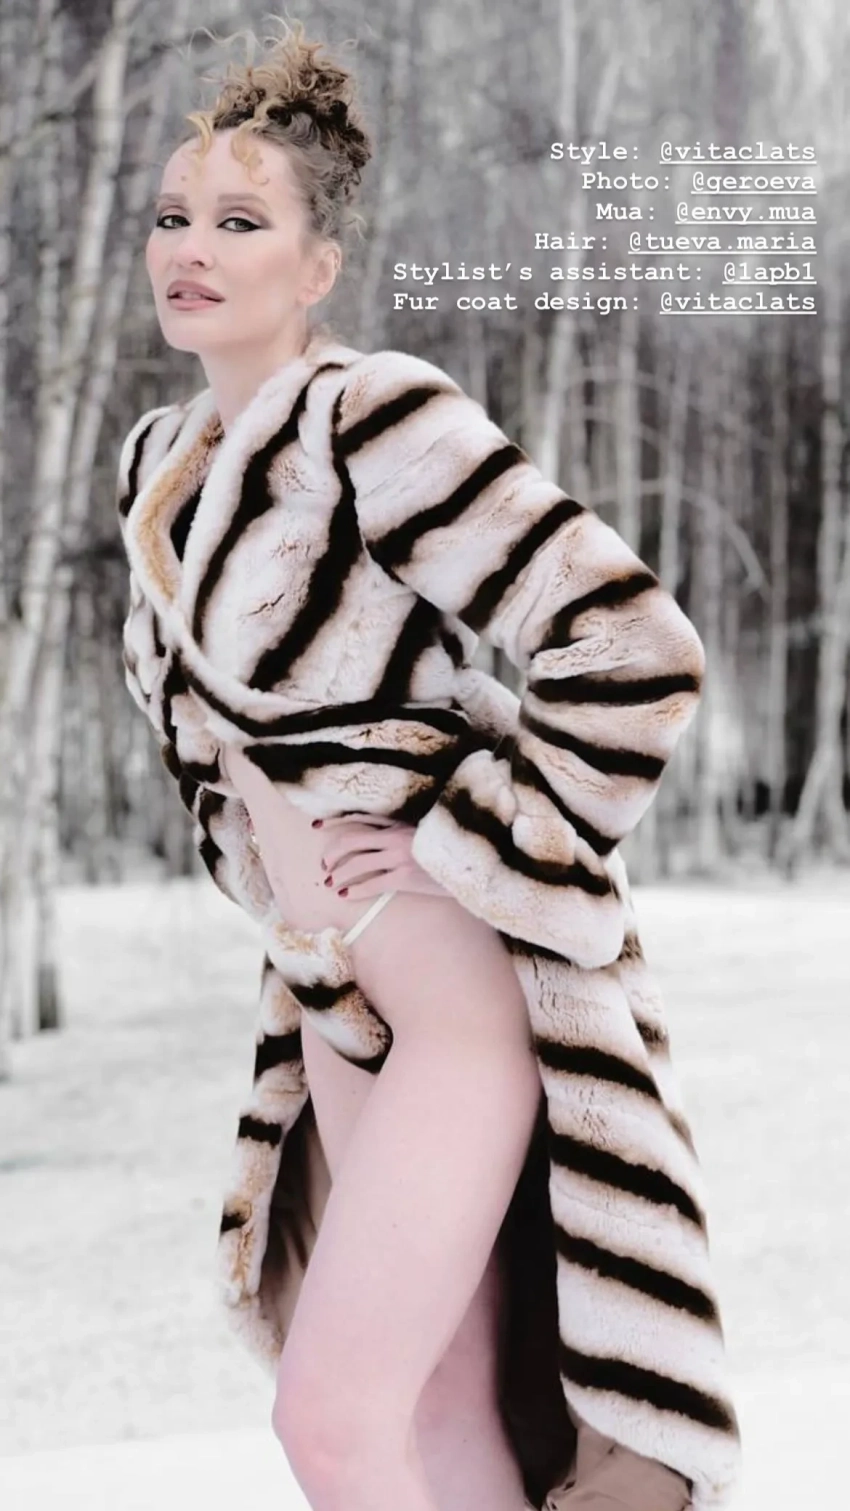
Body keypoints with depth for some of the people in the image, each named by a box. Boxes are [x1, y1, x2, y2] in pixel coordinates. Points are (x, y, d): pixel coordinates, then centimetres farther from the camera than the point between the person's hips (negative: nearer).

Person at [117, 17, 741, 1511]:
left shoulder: (373, 420, -18)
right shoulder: (156, 460, 6)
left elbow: (636, 651, -23)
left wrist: (458, 849, -19)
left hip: (475, 986, -8)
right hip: (334, 1000, 8)